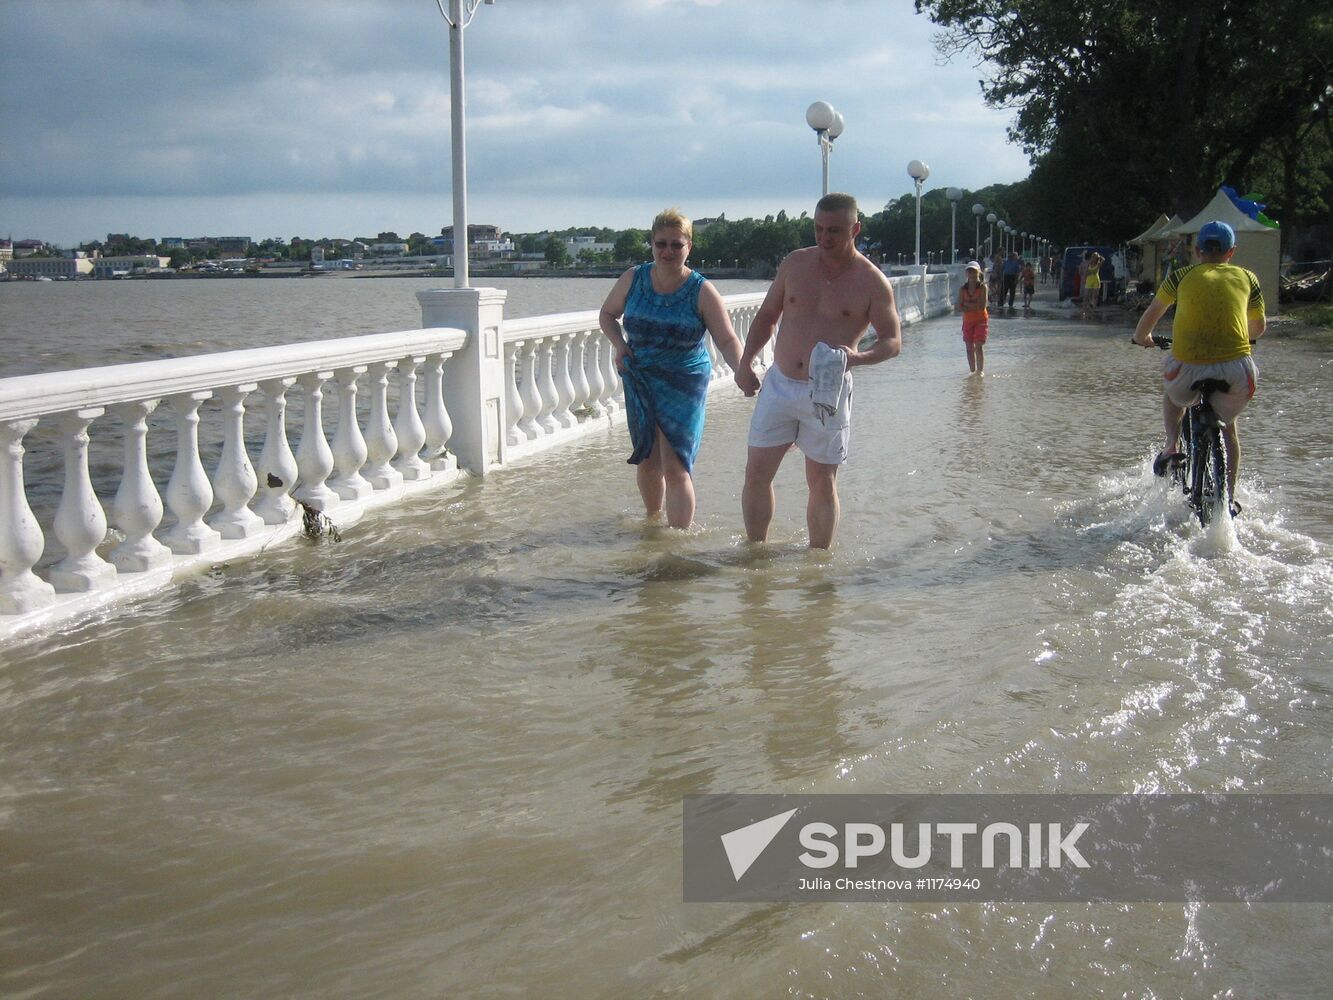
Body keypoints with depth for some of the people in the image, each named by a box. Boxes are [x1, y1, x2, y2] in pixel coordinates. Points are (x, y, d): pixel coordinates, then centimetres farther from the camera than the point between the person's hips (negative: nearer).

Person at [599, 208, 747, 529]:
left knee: (675, 468, -10)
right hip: (640, 382, 4)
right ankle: (652, 518, 39)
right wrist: (619, 344, -6)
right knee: (647, 461, 15)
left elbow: (727, 339, -15)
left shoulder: (702, 291, -10)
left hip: (685, 385, -3)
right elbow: (607, 314, 14)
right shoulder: (633, 279, -2)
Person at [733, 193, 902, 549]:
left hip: (828, 391, -3)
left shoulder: (872, 282, -6)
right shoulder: (795, 263, 4)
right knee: (756, 473, 3)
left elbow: (893, 340, -3)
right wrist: (745, 363, 4)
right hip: (779, 384, 3)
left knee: (822, 482, 5)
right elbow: (766, 316, 14)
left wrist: (859, 356, -23)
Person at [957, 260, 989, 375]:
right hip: (967, 321, 4)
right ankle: (972, 371, 16)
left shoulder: (982, 287, -7)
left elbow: (982, 306, -17)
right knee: (969, 348, 7)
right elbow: (960, 307, -4)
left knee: (979, 346, -10)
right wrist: (974, 306, -17)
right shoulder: (963, 288, 2)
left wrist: (967, 304, -12)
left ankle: (980, 371, -3)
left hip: (981, 320, -4)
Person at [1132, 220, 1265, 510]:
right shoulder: (1246, 277, 16)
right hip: (1235, 370, 1)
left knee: (1172, 392, 36)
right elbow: (1259, 327, 29)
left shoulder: (1182, 275, 13)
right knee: (1227, 425, 28)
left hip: (1189, 367, -1)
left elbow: (1152, 314, 23)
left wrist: (1141, 337, 44)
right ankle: (1229, 500, 25)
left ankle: (1172, 447, 17)